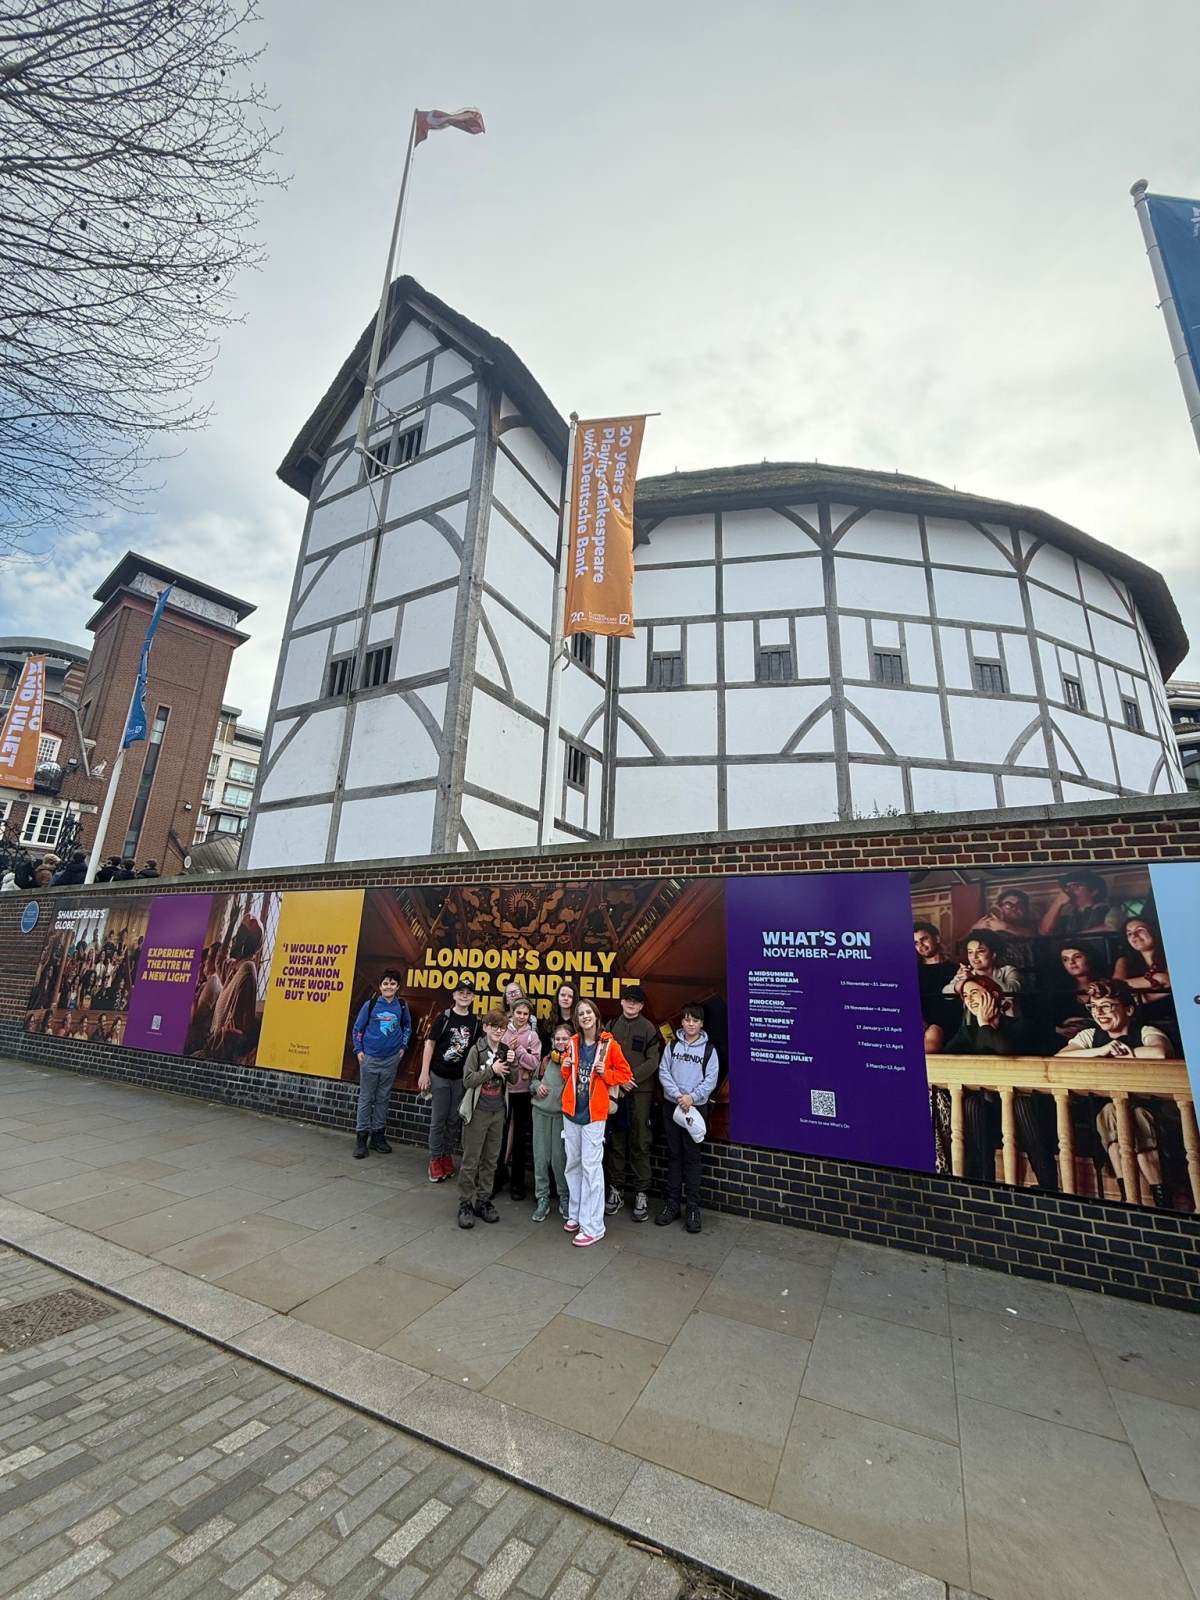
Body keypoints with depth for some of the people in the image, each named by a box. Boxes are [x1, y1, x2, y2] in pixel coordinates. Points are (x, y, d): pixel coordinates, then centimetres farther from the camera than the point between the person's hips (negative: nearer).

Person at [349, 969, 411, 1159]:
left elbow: (407, 1026, 14)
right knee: (366, 1098, 4)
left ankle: (377, 1134, 22)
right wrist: (359, 1050, -2)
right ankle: (361, 1136, 15)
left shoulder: (401, 1006, -2)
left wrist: (403, 1047, 8)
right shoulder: (370, 1005, -8)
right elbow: (357, 1028, 2)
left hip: (391, 1059, 2)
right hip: (369, 1058, -2)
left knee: (382, 1098, 11)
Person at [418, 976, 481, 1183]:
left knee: (454, 1120, 11)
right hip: (439, 1075, -2)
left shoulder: (476, 1022, 1)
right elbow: (430, 1044, -5)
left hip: (462, 1078, 3)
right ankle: (435, 1160, 18)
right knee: (438, 1120, 4)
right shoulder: (445, 1017, -7)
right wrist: (424, 1073, -9)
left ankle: (447, 1156, 27)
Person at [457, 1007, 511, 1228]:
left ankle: (483, 1201, 26)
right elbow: (467, 1080, -16)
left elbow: (512, 1080, 2)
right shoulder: (476, 1050, -10)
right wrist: (492, 1070, -22)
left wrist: (511, 1064, -15)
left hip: (498, 1112, 5)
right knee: (470, 1160, 3)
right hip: (477, 1112, -4)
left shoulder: (506, 1051, 2)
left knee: (491, 1159, 13)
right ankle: (465, 1204, 16)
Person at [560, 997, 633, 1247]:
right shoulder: (573, 1043, 4)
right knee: (573, 1163, 15)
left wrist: (605, 1073, -16)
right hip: (571, 1109, 5)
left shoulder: (609, 1044, -9)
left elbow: (625, 1073, -1)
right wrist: (566, 1068, -5)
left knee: (591, 1166, -3)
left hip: (594, 1112, -5)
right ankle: (575, 1214, 31)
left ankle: (592, 1226, 8)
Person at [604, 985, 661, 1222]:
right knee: (615, 1141, 9)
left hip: (640, 1091, -2)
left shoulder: (648, 1028, -1)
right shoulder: (611, 1025, 7)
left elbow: (653, 1061, -5)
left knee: (640, 1143, 3)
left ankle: (641, 1193, 15)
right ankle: (615, 1189, 23)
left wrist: (632, 1076, -15)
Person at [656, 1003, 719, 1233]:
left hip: (695, 1107, -2)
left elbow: (711, 1080, -6)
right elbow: (663, 1072, -1)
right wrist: (677, 1094, -13)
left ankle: (693, 1207, 11)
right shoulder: (672, 1046, 4)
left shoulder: (708, 1050, -2)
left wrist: (692, 1097, -17)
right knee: (673, 1155, 10)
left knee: (692, 1156, 2)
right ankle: (672, 1203, 20)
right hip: (671, 1105, 2)